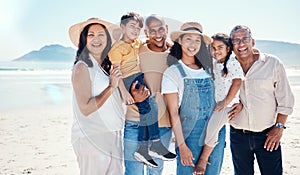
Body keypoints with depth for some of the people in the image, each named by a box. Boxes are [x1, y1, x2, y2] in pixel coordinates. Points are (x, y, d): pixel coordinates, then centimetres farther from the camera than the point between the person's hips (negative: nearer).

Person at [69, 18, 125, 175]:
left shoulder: (107, 65, 11)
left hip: (112, 136, 8)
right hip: (92, 139, -7)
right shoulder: (82, 67, -13)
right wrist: (111, 87, -17)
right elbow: (85, 108, -19)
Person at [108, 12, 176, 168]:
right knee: (150, 106, -18)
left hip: (139, 78, 9)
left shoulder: (137, 43, 17)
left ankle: (142, 149, 11)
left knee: (145, 111, 4)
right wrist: (123, 91, -22)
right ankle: (156, 145, -10)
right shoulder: (118, 47, -6)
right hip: (130, 81, -8)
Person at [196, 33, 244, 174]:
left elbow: (237, 82, -13)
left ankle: (203, 159, -4)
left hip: (227, 105, -7)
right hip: (212, 104, 7)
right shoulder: (213, 63, 10)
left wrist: (225, 102, -14)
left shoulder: (232, 63, -9)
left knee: (211, 128, -19)